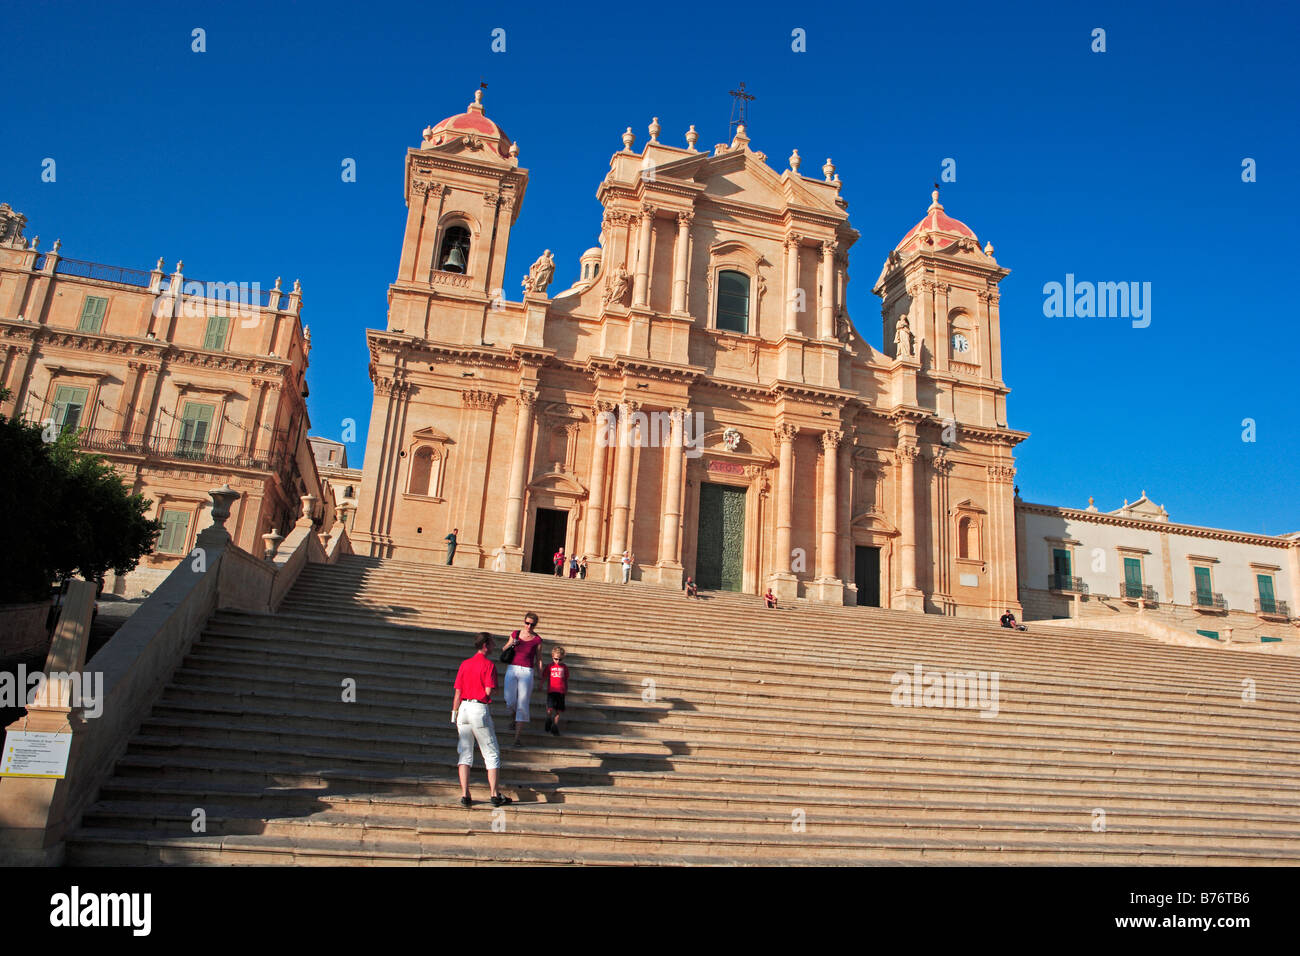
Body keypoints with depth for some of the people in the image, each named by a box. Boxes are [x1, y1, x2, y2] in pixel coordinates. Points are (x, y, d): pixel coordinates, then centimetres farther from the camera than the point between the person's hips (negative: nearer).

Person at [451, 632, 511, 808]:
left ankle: (465, 795, 3)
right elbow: (489, 691, -14)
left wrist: (454, 714, 10)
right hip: (480, 709, -5)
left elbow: (457, 692, 7)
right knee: (492, 754, 5)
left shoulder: (464, 664, 10)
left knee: (464, 753, 9)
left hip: (463, 708, 5)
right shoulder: (488, 664, -7)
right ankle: (494, 795, 4)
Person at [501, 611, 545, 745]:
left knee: (522, 705, -5)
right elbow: (504, 649, 20)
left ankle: (517, 738, -1)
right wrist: (511, 644, -2)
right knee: (510, 703, -5)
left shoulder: (537, 639, 1)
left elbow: (538, 659, 6)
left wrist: (540, 677, 4)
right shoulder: (515, 634, 6)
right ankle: (515, 715, 31)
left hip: (527, 672, -2)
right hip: (512, 669, 2)